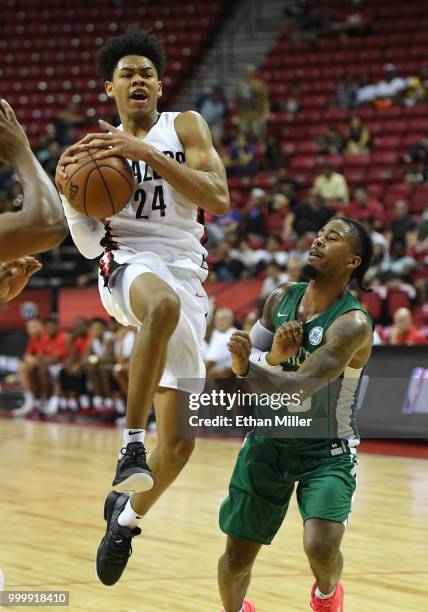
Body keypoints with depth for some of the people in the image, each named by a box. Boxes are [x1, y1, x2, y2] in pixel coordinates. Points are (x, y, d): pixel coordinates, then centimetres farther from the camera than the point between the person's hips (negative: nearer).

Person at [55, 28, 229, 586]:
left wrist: (147, 153, -16)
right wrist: (67, 191, -8)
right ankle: (132, 443, -39)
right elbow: (88, 244, 11)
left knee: (179, 441, 0)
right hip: (127, 263, -1)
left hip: (185, 273, 1)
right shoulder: (98, 147, 14)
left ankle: (128, 514, 28)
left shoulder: (185, 127, 7)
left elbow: (218, 199, -10)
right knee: (163, 303, -43)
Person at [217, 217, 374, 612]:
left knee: (321, 546, -26)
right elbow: (243, 366, -1)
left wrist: (249, 364, -48)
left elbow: (298, 387, -33)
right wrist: (274, 356, -21)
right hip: (269, 441, 5)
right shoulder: (281, 299, -4)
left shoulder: (353, 324, -23)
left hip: (327, 451, -4)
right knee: (237, 559, 9)